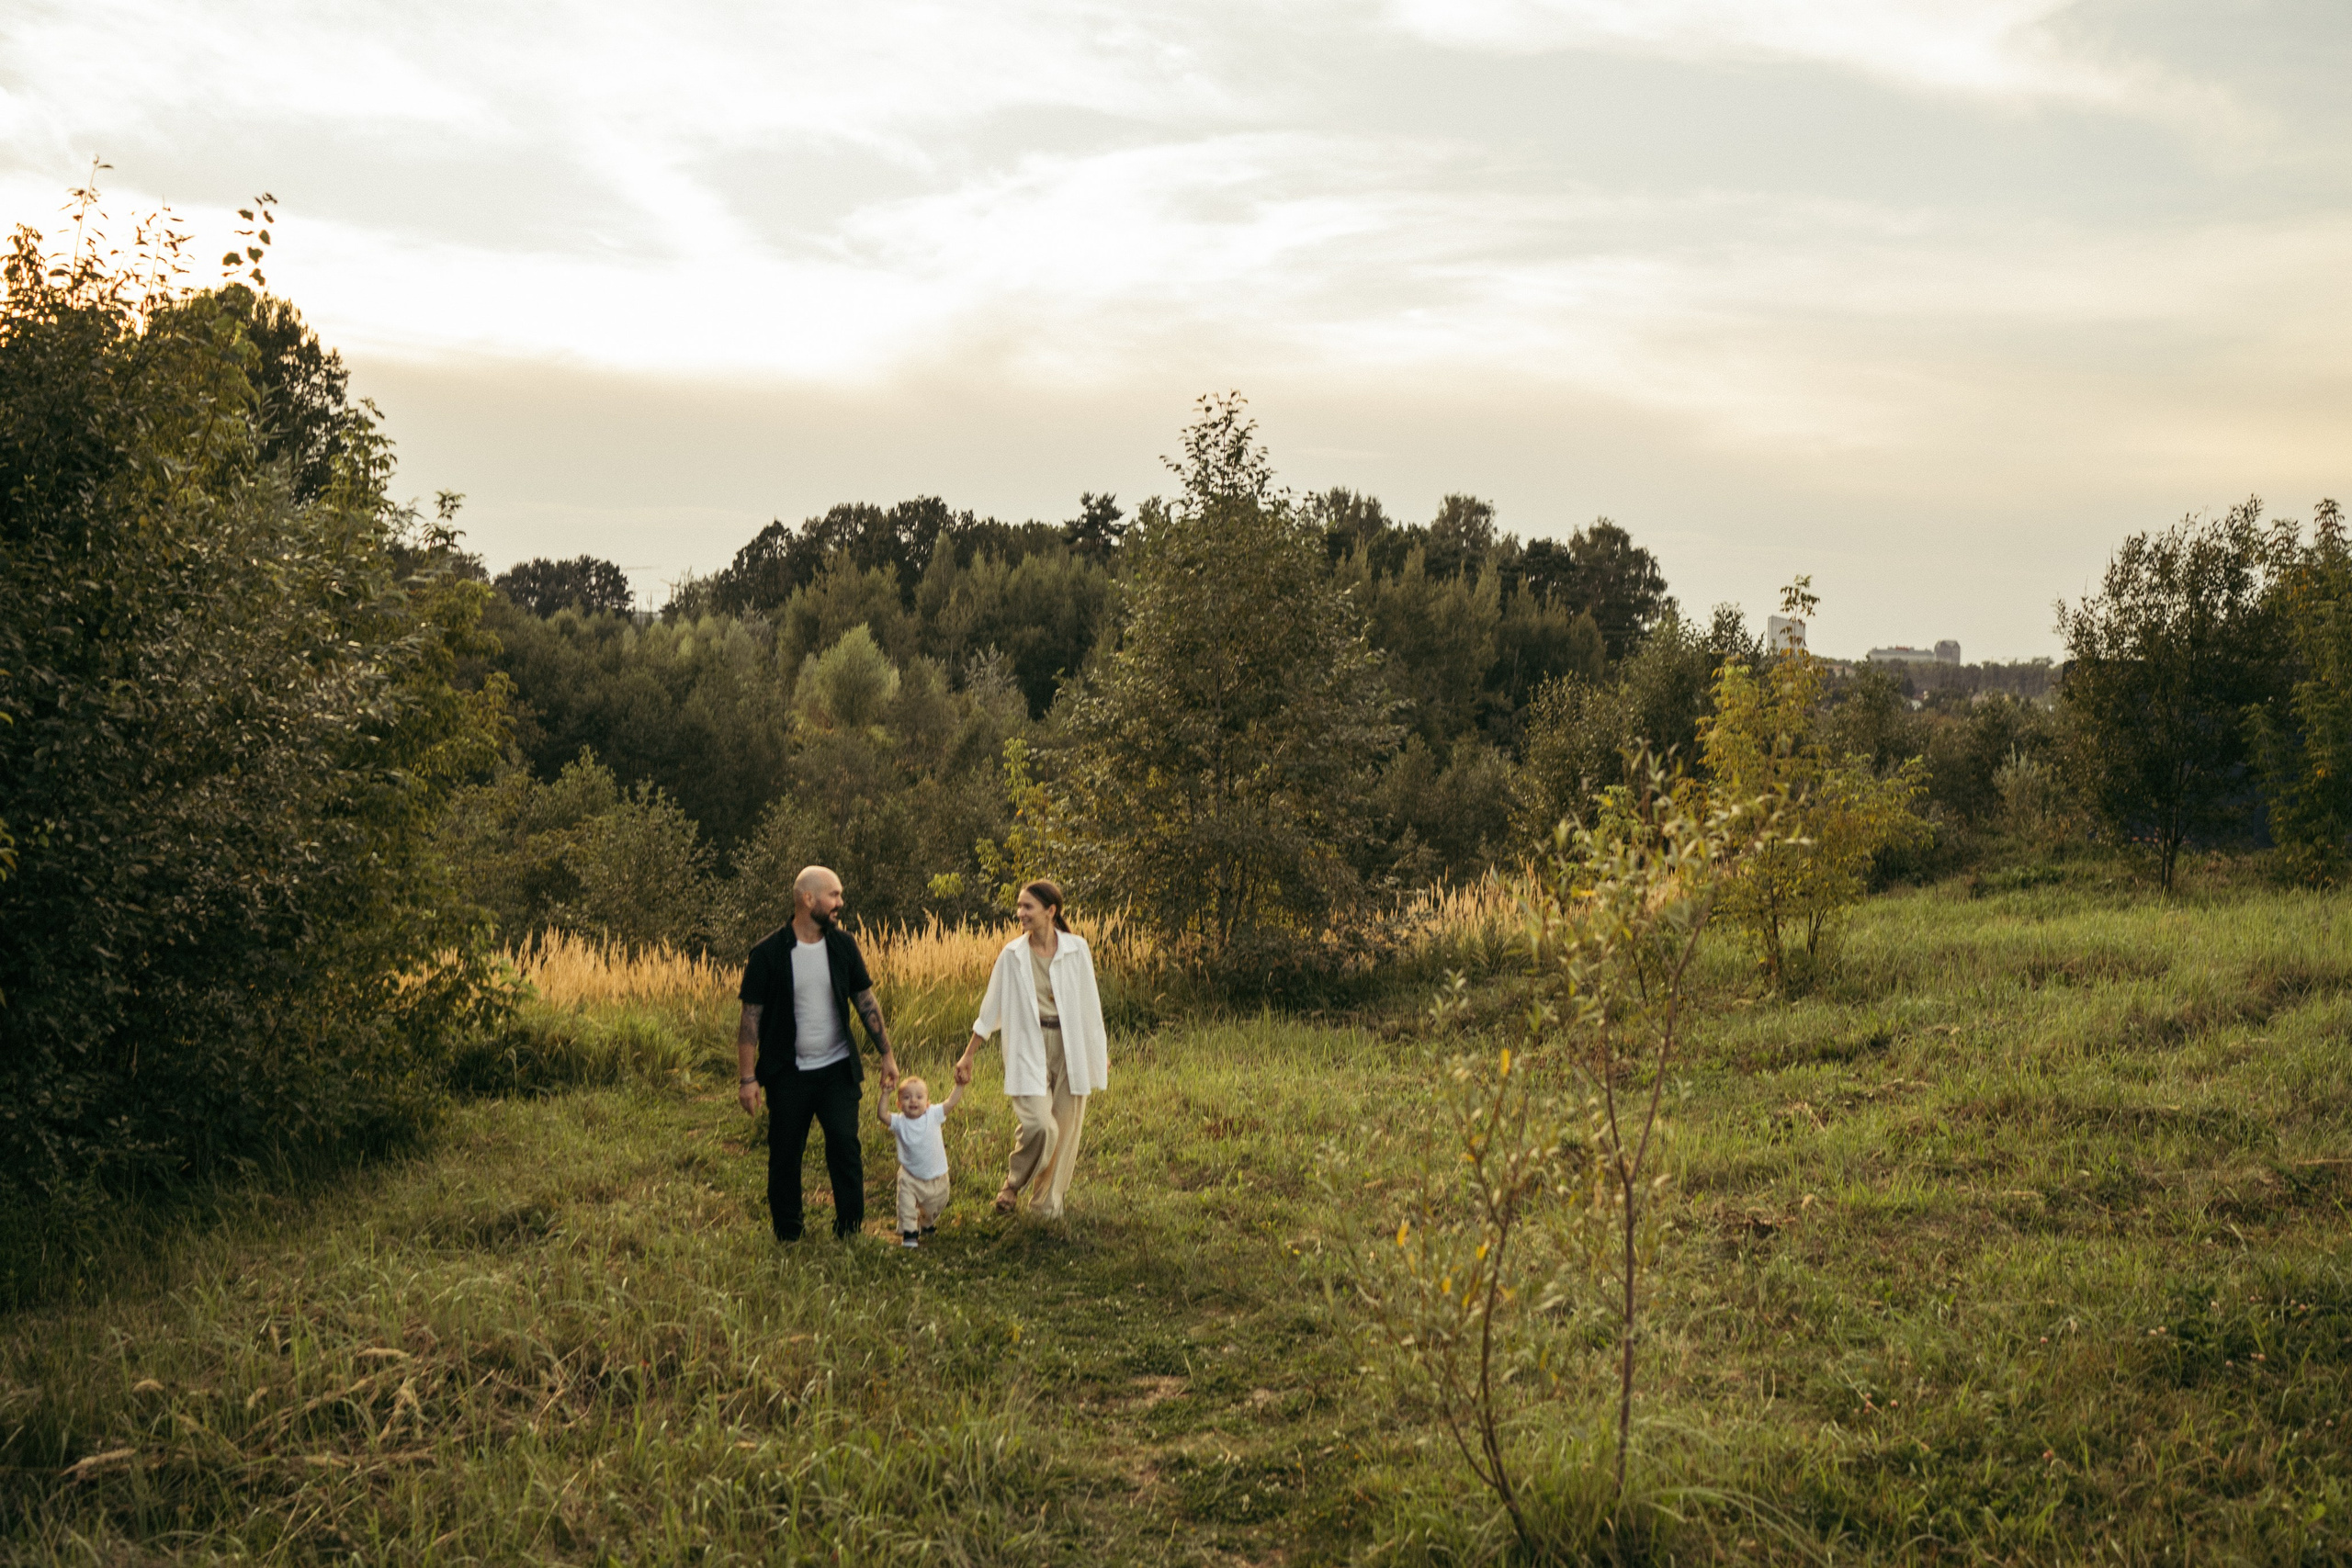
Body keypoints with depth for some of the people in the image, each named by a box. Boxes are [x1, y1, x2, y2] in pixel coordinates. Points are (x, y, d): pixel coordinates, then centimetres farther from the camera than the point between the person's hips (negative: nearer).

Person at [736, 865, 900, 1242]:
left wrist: (887, 1055, 7)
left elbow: (866, 1002, 8)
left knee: (845, 1148, -5)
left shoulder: (843, 946, 1)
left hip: (837, 1070, 2)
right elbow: (751, 1017, -7)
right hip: (788, 1076, -2)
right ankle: (787, 1239, 21)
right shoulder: (768, 953, -9)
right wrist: (748, 1078, -10)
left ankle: (851, 1233, 6)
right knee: (785, 1157, 7)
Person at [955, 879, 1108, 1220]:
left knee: (1064, 1128, 3)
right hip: (1029, 1048, -1)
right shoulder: (1012, 955, 0)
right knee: (1038, 1125, -18)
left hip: (1069, 1048, 1)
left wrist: (1101, 1051, 12)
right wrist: (968, 1055, 8)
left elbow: (1090, 1004, 8)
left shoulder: (1076, 949, 0)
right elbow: (991, 1009, 7)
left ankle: (1047, 1205, 19)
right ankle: (1013, 1182, 9)